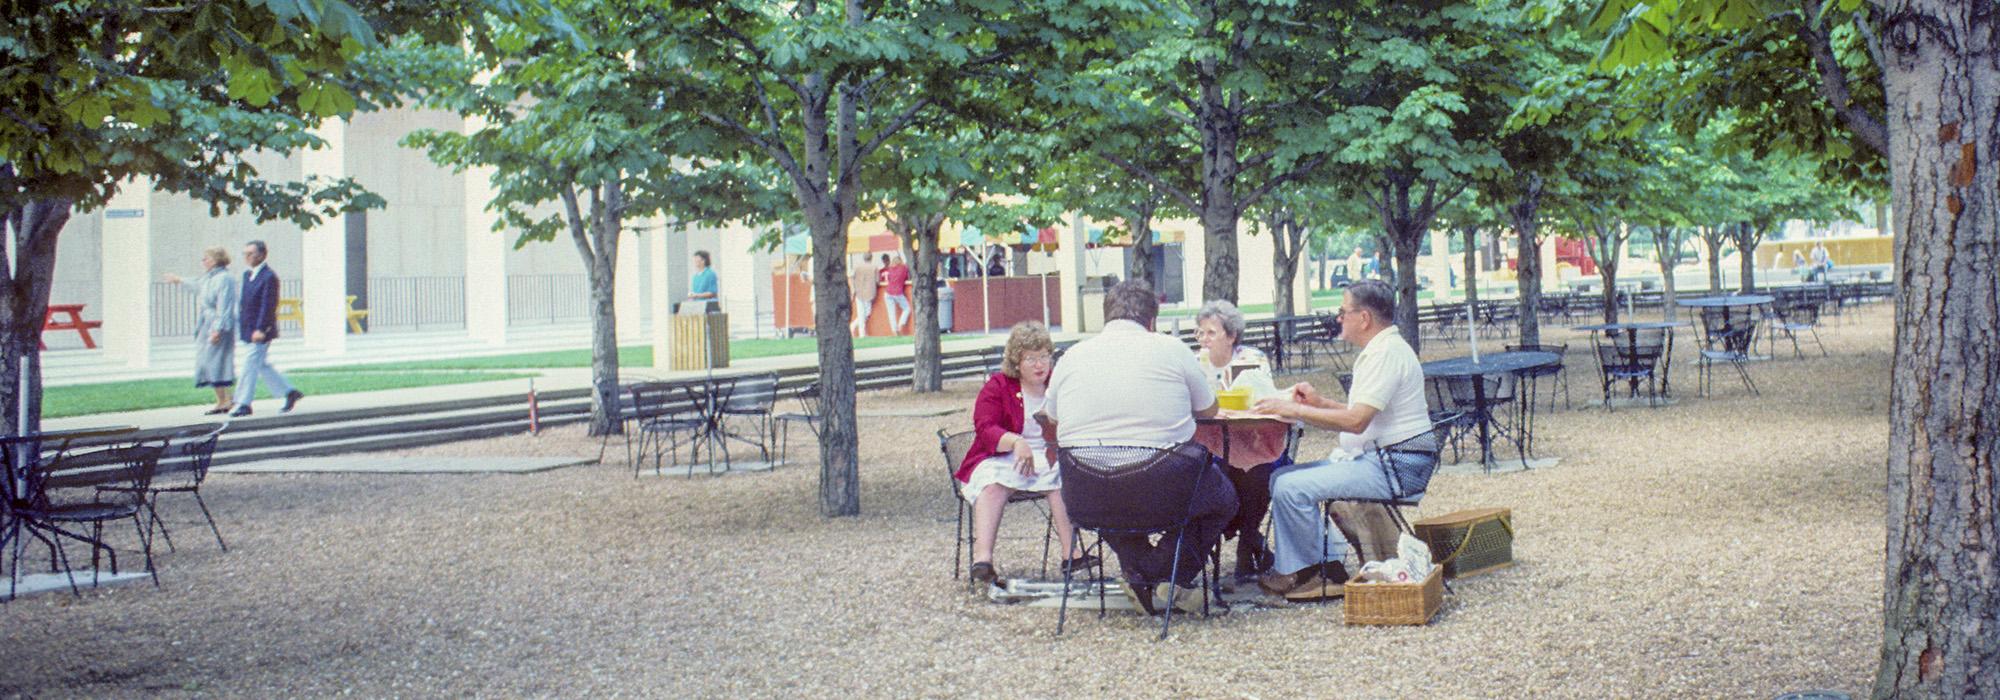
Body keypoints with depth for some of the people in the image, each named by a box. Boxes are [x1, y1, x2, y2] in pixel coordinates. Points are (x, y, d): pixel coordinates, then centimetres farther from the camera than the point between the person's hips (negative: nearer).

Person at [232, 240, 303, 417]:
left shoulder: (269, 276, -14)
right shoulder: (247, 275, 13)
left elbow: (268, 305, -19)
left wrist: (260, 329, -23)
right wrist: (240, 324, 15)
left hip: (260, 332, -9)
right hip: (249, 330, 9)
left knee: (250, 366, -7)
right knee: (262, 366, 13)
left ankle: (244, 404, -1)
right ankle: (290, 392, 21)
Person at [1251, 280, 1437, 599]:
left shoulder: (1387, 353, -16)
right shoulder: (1379, 350, 18)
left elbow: (1356, 421, -24)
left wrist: (1295, 410, -18)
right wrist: (1319, 402, 11)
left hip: (1394, 465, -11)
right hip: (1374, 458, 11)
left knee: (1292, 488, -20)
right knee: (1280, 478, 8)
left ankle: (1312, 572, -3)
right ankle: (1330, 565, 0)